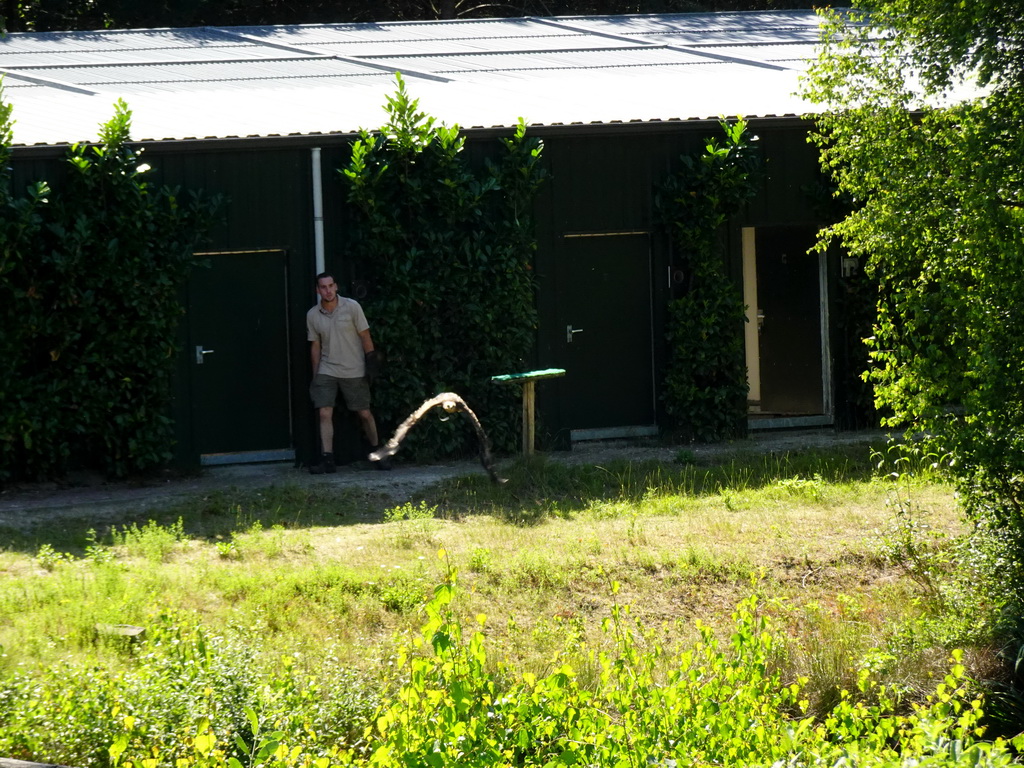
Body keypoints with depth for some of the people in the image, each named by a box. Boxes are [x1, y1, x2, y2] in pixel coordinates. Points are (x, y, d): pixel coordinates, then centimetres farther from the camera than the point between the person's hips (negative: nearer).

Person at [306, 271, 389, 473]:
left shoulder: (351, 307, -8)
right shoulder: (312, 315, 0)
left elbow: (365, 336, -2)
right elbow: (315, 346, 8)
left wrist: (371, 362, -6)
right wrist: (315, 375, 8)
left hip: (354, 371, -2)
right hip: (327, 371, 2)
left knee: (365, 414, 4)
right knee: (324, 413, -12)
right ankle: (327, 460, -13)